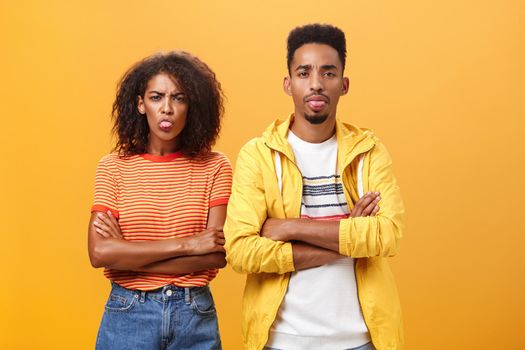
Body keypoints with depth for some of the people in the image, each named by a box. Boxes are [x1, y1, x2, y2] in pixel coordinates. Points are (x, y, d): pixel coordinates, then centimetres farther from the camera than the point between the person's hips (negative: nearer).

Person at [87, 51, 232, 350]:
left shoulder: (214, 167, -4)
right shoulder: (114, 167, -3)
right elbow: (99, 252, -13)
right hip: (127, 314, 0)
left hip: (195, 314, 0)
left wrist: (127, 255, -13)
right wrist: (186, 244, -17)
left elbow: (217, 255, -11)